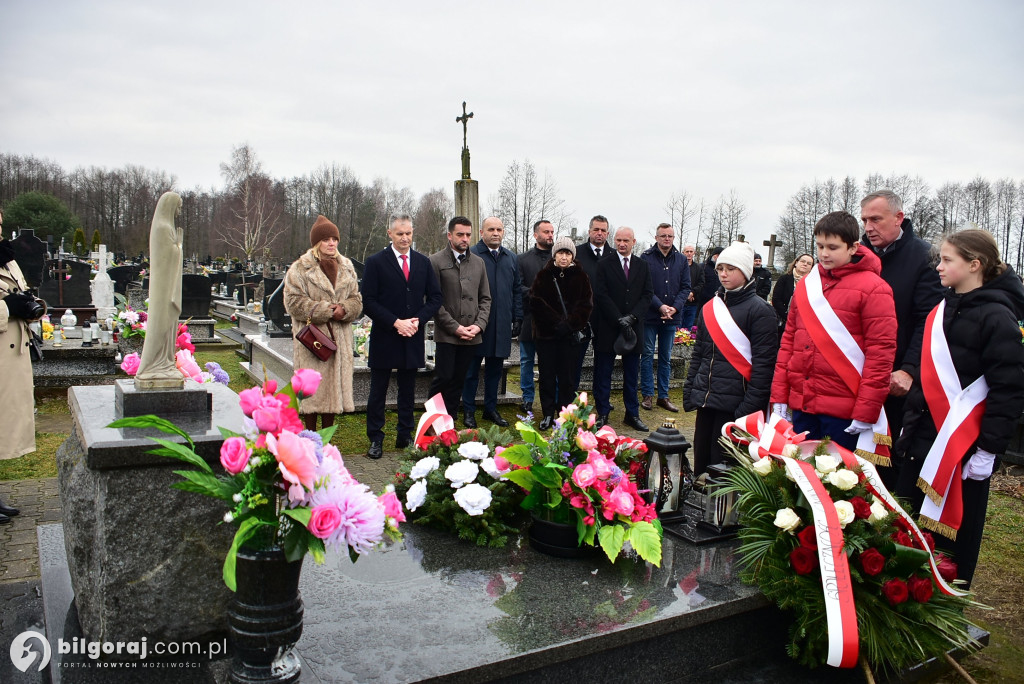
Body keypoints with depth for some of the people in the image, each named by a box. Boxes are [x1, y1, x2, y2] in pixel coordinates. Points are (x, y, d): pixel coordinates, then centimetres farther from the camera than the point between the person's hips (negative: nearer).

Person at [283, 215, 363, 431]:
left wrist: (344, 310, -8)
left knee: (334, 386, 8)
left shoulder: (346, 268, 13)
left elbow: (356, 300, 14)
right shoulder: (300, 268, -2)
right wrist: (326, 310, -13)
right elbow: (293, 302, -8)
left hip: (338, 338, 5)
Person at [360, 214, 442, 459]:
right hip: (384, 338, -3)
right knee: (378, 390, 4)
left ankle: (405, 436, 24)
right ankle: (375, 439, 14)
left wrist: (418, 320, -9)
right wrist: (395, 322, -16)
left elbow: (435, 297, 8)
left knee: (408, 390, 12)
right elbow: (368, 301, -8)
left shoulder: (423, 262, 8)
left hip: (413, 338, 3)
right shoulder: (376, 262, -3)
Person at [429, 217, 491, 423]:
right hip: (446, 334, -4)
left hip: (472, 336, 4)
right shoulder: (436, 261, -2)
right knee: (443, 378, -5)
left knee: (459, 381, 9)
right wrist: (455, 327, -11)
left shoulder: (478, 262, 12)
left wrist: (479, 325, -2)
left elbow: (485, 298, 13)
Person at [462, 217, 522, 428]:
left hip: (502, 326, 5)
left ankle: (491, 409, 23)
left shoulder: (511, 259, 13)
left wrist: (517, 318, 11)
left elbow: (517, 290, 17)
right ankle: (468, 411, 14)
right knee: (472, 369, 4)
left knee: (495, 369, 11)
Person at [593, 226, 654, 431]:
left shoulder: (642, 266, 9)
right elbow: (601, 295, -8)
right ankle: (603, 413, 14)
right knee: (603, 373, 3)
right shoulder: (604, 265, -1)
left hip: (633, 327, 3)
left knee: (632, 374, 10)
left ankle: (632, 414, 19)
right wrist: (619, 320, -14)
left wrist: (632, 317, -11)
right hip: (608, 328, -3)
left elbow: (647, 294, 4)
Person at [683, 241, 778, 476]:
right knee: (701, 462, 11)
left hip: (735, 403, -6)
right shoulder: (709, 308, 14)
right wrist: (689, 391, 11)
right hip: (706, 400, 6)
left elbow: (763, 362, -10)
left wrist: (750, 405, -15)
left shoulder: (759, 310, -6)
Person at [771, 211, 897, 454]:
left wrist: (866, 411, -13)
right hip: (801, 405, 6)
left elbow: (881, 350, -10)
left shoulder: (873, 288, -5)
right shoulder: (806, 284, 13)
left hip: (843, 411, -5)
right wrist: (779, 395, 8)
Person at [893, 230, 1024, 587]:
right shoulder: (943, 310, 11)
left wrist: (989, 449, -17)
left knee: (955, 532, 6)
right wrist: (910, 424, 16)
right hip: (925, 440, 7)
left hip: (965, 448, -7)